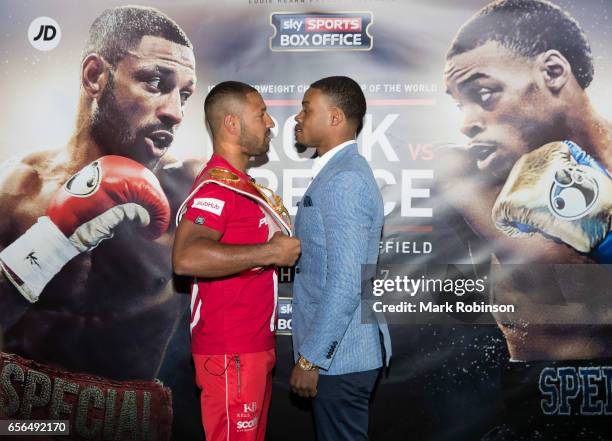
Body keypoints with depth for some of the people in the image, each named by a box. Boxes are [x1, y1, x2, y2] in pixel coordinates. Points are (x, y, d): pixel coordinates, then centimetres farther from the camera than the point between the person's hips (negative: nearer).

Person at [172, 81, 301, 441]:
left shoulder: (241, 184, 14)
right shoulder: (217, 185, -18)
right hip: (231, 351, -10)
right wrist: (271, 253, -27)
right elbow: (187, 258, -34)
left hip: (254, 344, 10)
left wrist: (286, 247, 10)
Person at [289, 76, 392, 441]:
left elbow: (346, 283, -25)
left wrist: (310, 358, -21)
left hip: (338, 355, -9)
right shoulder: (341, 172, 11)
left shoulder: (343, 180, -20)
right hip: (342, 350, 9)